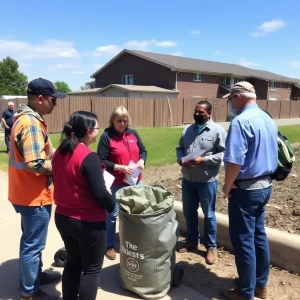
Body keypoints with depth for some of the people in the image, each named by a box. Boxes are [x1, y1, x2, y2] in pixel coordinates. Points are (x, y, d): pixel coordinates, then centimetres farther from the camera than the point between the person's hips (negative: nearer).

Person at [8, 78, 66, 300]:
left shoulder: (25, 118, 9)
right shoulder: (31, 123, -24)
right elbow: (35, 164, -30)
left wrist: (53, 157, 6)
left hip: (28, 193, 10)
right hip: (35, 195, -10)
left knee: (31, 241, 24)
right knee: (33, 244, 6)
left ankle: (35, 275, 42)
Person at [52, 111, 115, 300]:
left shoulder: (60, 152, 1)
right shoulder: (89, 157, -23)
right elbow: (100, 194, -23)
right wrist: (112, 204, -5)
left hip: (63, 217, 8)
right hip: (88, 222, -8)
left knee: (73, 262, 24)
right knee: (92, 268, 11)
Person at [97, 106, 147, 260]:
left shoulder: (133, 133, 6)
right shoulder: (106, 137, -10)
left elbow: (143, 150, 13)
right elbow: (102, 161, -14)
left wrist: (141, 160, -8)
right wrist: (120, 168, -22)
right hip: (116, 184, -5)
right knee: (113, 214, 7)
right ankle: (109, 245, 24)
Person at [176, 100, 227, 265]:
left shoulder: (218, 130, -8)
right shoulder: (187, 129, 10)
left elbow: (223, 154, -13)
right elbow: (179, 148, 14)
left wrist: (203, 160, -21)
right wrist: (181, 160, -7)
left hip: (207, 180, -5)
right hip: (187, 179, 6)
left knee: (208, 214, 8)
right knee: (189, 212, 17)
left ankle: (211, 246, 24)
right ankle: (192, 240, 36)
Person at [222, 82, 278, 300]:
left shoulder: (241, 121, -20)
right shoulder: (269, 120, 9)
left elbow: (234, 161, -26)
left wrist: (227, 186, -11)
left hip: (246, 189, -9)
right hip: (265, 185, 9)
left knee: (243, 240, 4)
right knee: (259, 236, 18)